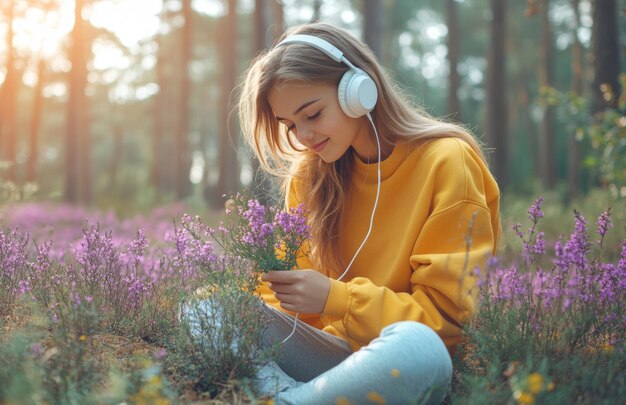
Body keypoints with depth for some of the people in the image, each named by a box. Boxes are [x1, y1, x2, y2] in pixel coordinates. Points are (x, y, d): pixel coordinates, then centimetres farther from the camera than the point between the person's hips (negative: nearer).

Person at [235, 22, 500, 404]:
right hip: (339, 350, 4)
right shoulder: (310, 173, 7)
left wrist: (336, 299, -23)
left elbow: (451, 316, -13)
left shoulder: (447, 162, -10)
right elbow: (301, 298, 9)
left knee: (416, 346, -39)